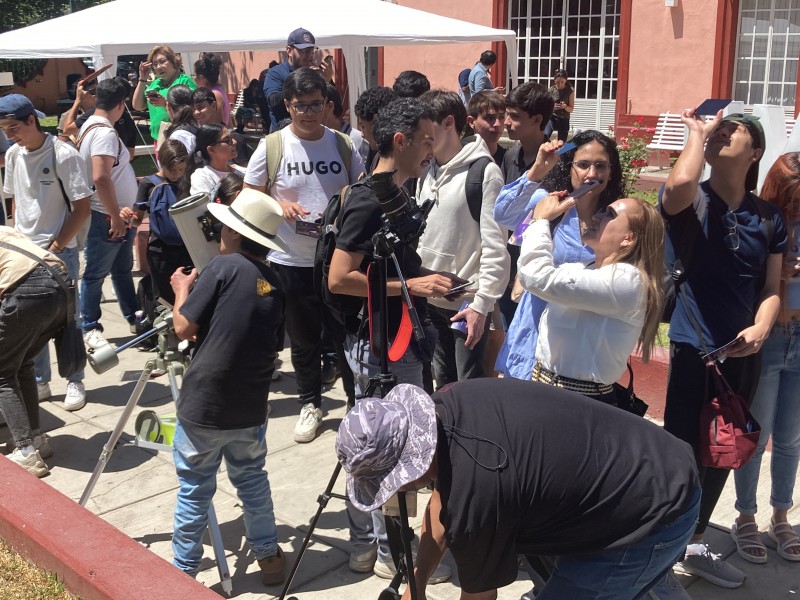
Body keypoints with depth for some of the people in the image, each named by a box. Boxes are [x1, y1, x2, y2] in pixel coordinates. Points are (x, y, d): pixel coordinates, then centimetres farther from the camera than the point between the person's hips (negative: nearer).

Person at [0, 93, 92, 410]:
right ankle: (39, 382, 24)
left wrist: (54, 248, -10)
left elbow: (82, 208, -11)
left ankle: (75, 382, 17)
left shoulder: (64, 155, -13)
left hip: (59, 252, -5)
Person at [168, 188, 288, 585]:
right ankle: (269, 556, 31)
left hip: (203, 407, -5)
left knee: (194, 490, 9)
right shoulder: (274, 285, 6)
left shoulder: (224, 266, -12)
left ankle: (183, 573, 20)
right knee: (251, 479, 23)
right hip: (250, 410, 5)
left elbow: (183, 327, -10)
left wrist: (182, 289, 7)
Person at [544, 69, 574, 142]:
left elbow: (571, 109, -3)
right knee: (544, 138, -20)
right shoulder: (551, 90, -6)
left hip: (564, 120, 0)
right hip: (551, 117, 0)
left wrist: (565, 107, -26)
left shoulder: (570, 91, -8)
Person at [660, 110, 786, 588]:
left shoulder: (769, 216, 7)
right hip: (694, 347, -5)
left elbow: (771, 288, 8)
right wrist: (697, 131, -16)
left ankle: (693, 545, 35)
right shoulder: (692, 202, -7)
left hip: (744, 353, 5)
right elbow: (679, 184, -32)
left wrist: (761, 329, -12)